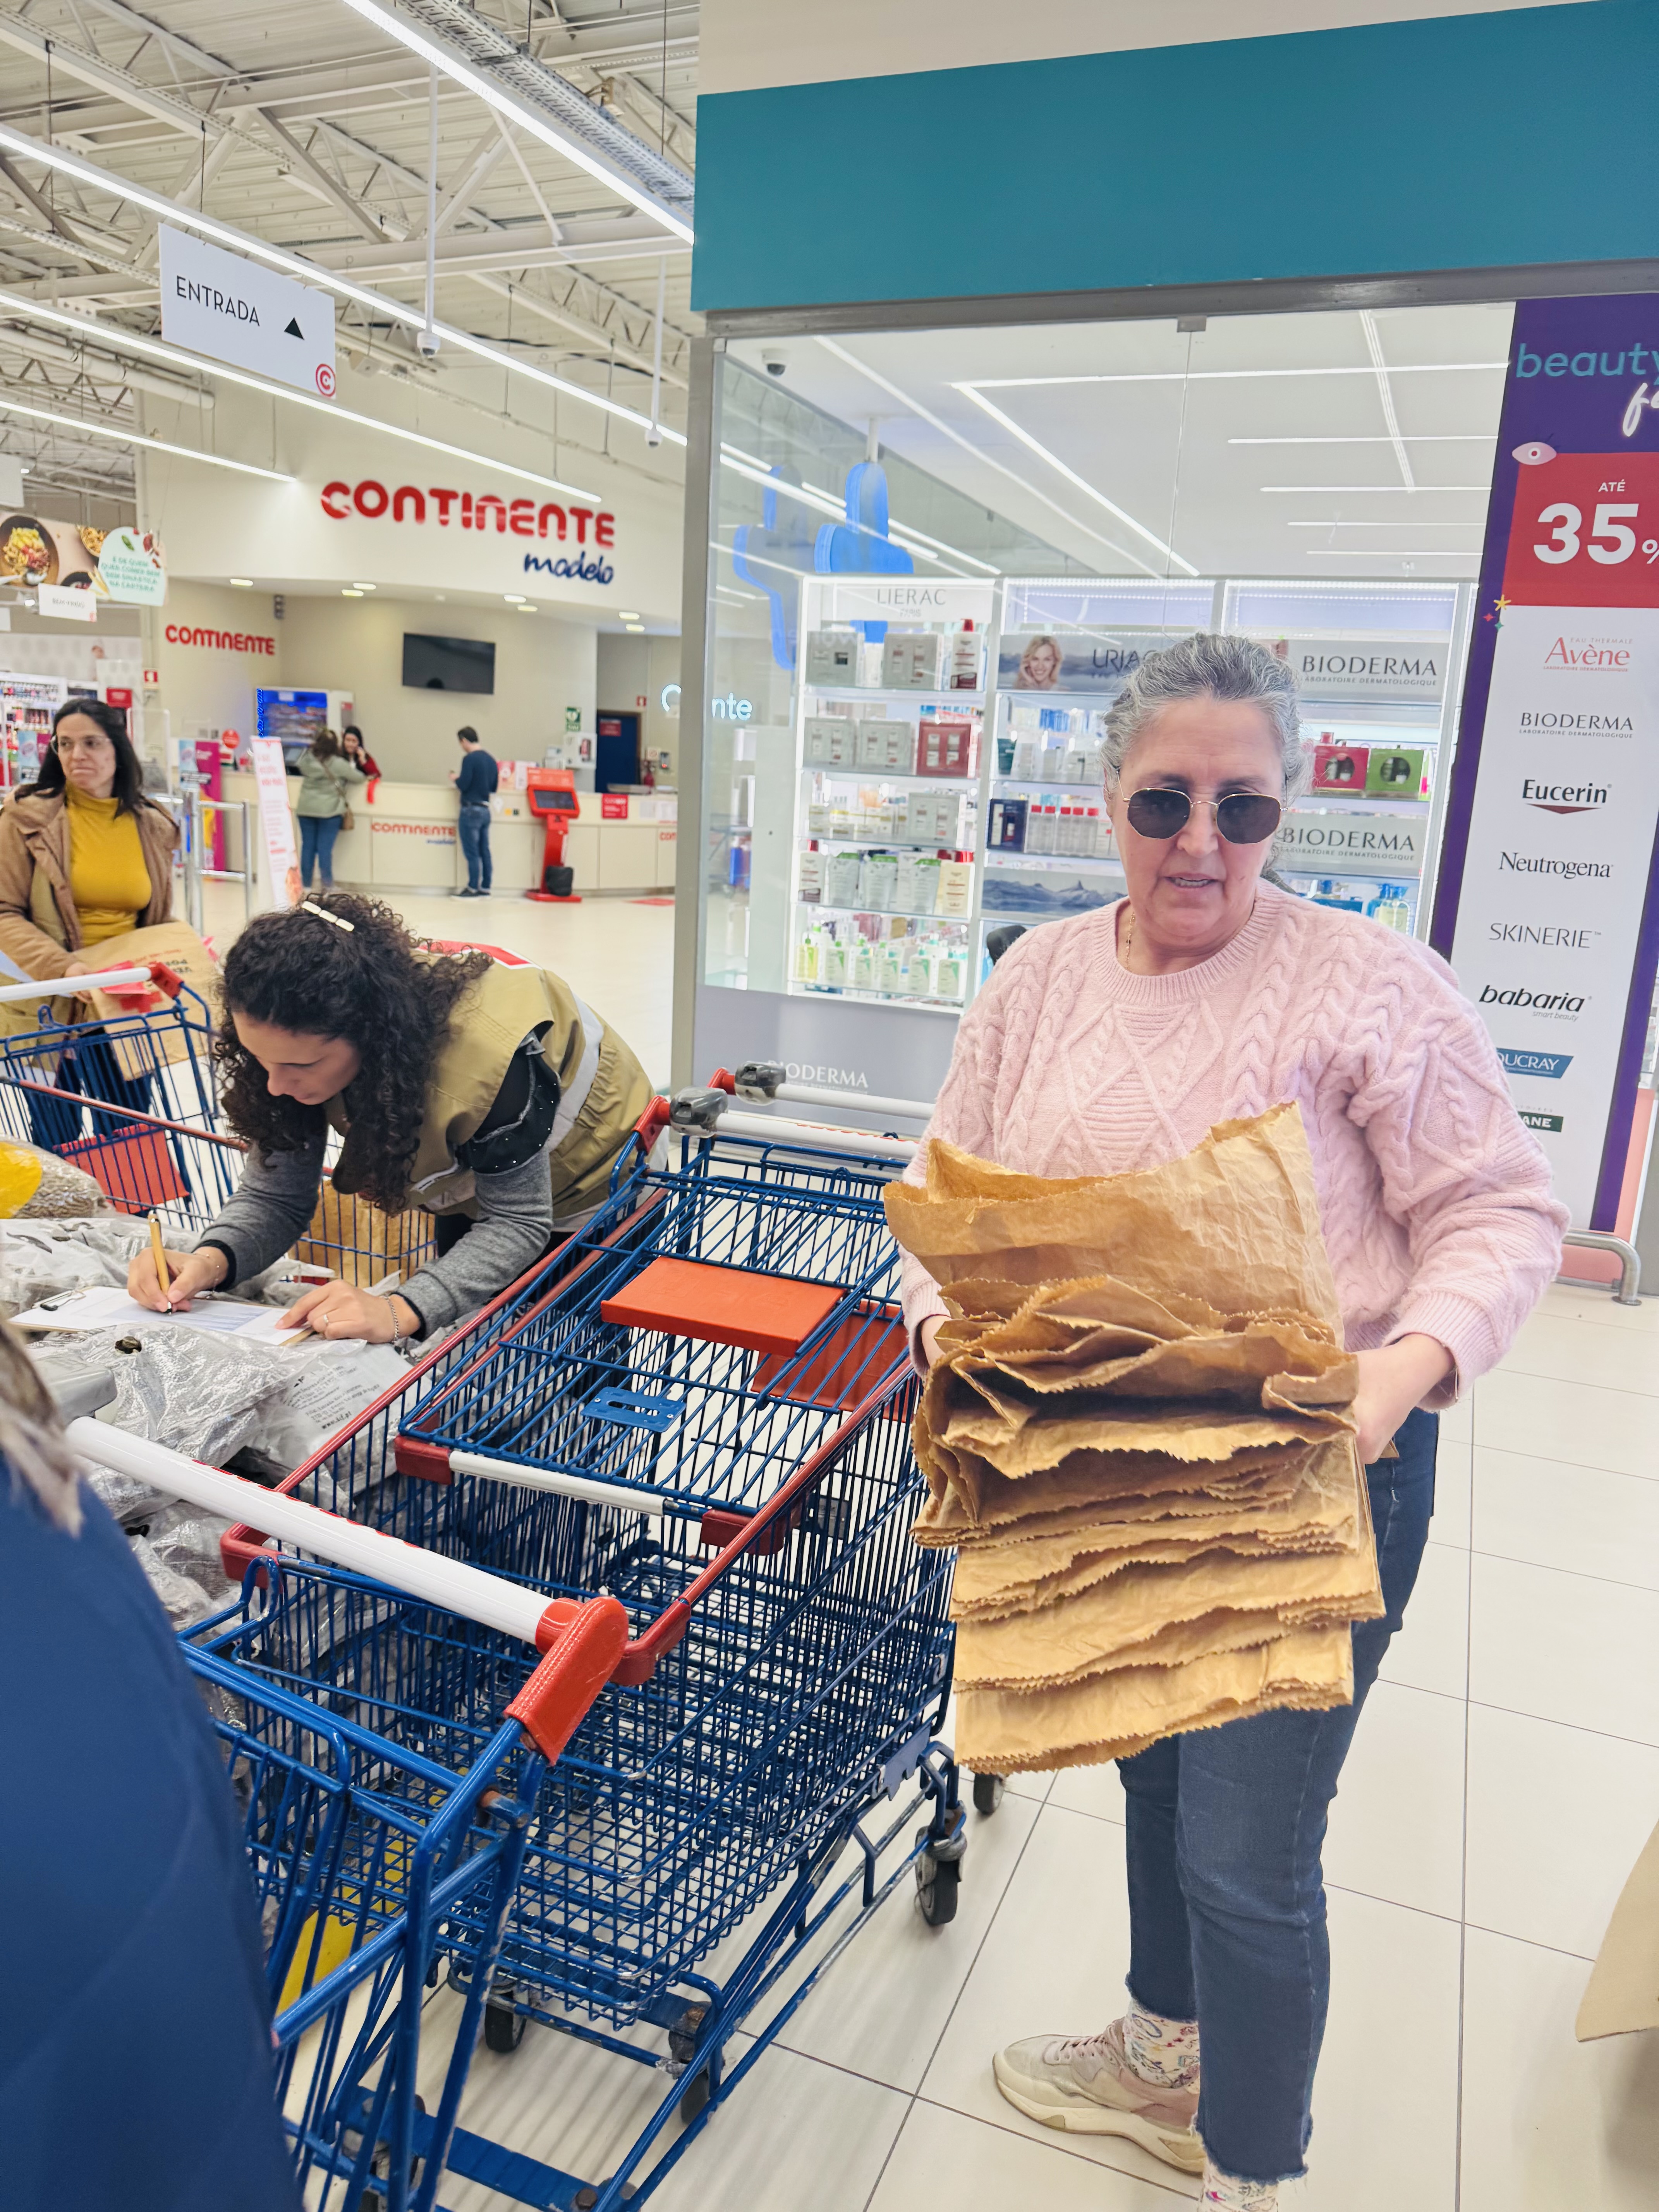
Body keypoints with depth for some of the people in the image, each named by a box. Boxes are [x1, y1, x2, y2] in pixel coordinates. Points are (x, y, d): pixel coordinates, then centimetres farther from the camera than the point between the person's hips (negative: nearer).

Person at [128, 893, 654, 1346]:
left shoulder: (488, 1051, -44)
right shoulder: (307, 1039, -25)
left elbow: (516, 1224, -36)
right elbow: (275, 1195, -18)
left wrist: (401, 1311, -50)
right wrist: (211, 1259, -39)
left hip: (589, 1187, -5)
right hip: (476, 1186, 5)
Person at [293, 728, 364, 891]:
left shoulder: (307, 759, -1)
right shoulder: (338, 764, -14)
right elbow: (360, 778, -6)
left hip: (306, 809, 4)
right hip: (329, 811, -4)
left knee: (308, 847, 8)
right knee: (325, 849, -2)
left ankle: (305, 884, 13)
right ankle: (327, 886, 1)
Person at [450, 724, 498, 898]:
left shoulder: (470, 759, -13)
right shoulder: (491, 759, 9)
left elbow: (463, 785, -16)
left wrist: (455, 779, 4)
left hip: (471, 810, -7)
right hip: (486, 810, 7)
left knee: (472, 852, -3)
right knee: (484, 851, 9)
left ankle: (473, 889, -2)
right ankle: (485, 888, 11)